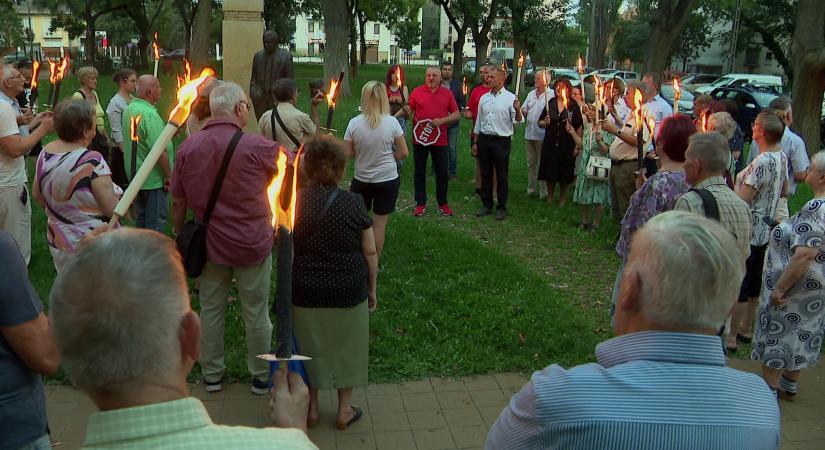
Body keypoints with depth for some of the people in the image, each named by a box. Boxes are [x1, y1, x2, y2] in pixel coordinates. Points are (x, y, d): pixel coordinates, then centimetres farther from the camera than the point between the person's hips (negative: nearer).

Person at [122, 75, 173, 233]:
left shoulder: (128, 109, 7)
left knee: (141, 216, 20)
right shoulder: (149, 114, -23)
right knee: (156, 220, 1)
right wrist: (168, 174, -17)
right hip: (154, 178, -9)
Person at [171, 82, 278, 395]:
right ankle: (261, 376, 26)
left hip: (209, 245, 3)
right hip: (252, 245, -3)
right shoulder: (256, 147, -18)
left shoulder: (188, 147, -5)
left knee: (211, 310, 17)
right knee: (256, 313, 12)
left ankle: (212, 375, 30)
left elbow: (178, 202, 2)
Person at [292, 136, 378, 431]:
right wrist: (372, 288, 6)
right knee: (346, 348, 16)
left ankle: (311, 408, 32)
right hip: (349, 292, -1)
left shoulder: (293, 202, -10)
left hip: (305, 293, 1)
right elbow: (370, 252, -7)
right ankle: (344, 410, 28)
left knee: (309, 347, 19)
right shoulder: (353, 204, -12)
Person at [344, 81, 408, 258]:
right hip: (388, 180, -1)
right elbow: (403, 152, -7)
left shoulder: (354, 123, -11)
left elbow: (347, 153, -5)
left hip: (361, 180, 1)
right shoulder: (391, 122, -13)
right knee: (380, 223, 7)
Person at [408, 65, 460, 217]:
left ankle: (442, 203, 20)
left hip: (440, 140, 0)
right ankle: (421, 203, 18)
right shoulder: (417, 92, 1)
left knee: (442, 172, 6)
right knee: (419, 172, 7)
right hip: (419, 138, 0)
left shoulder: (447, 93, 4)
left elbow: (456, 114, 4)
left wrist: (442, 120, -12)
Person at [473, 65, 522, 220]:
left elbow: (518, 121, -11)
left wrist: (518, 111, -32)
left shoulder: (510, 98, -4)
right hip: (484, 139, 5)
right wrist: (475, 142, 15)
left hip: (502, 140, -5)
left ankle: (501, 208, 13)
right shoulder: (484, 98, 11)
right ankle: (486, 205, 22)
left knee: (502, 176, 2)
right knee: (485, 174, 11)